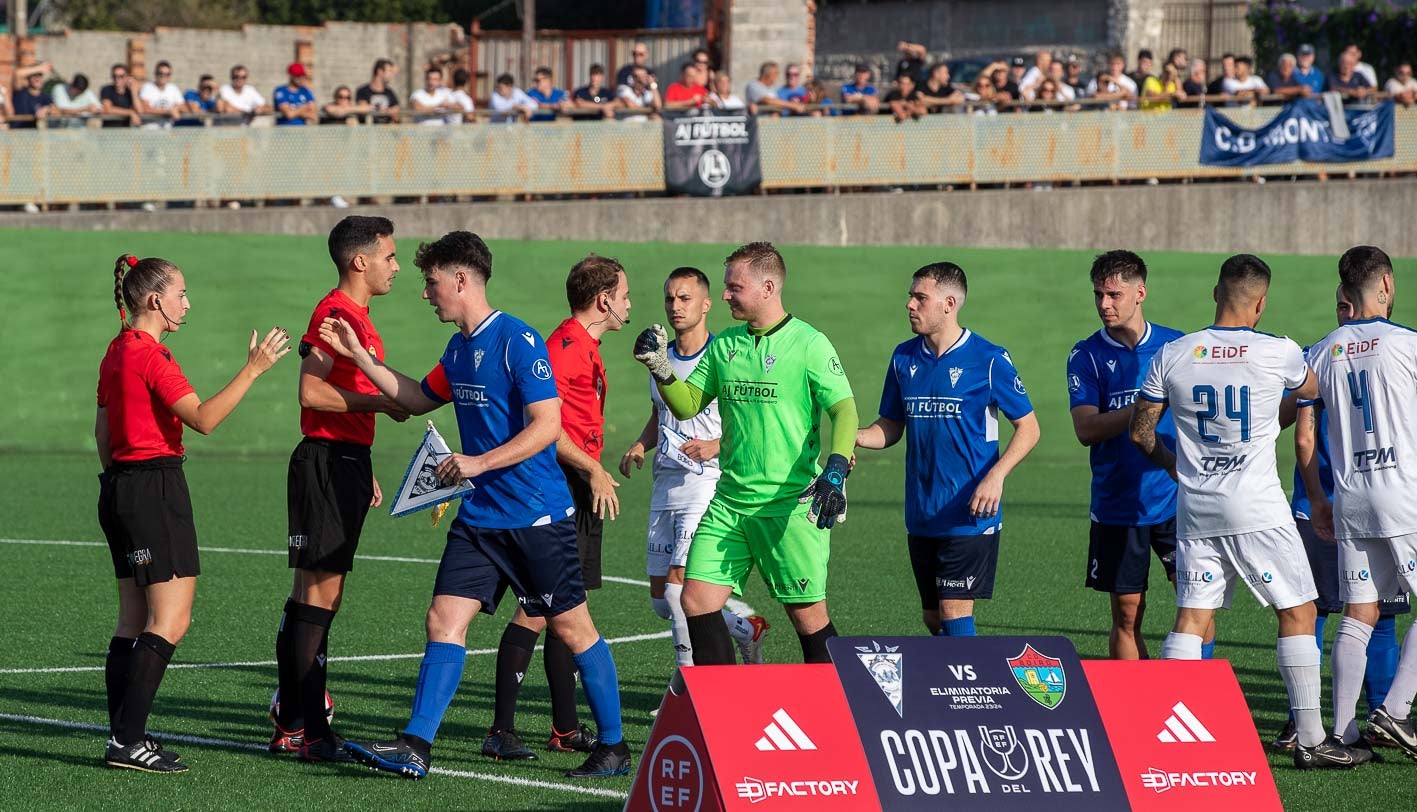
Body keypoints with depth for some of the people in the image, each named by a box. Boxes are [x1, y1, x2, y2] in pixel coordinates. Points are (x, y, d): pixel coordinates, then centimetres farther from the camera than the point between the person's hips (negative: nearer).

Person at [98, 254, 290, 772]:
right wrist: (254, 369, -22)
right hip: (155, 486, -10)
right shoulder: (151, 355, -15)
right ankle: (127, 741, -14)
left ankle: (123, 736, 11)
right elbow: (202, 418, -23)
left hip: (119, 486, 10)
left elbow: (102, 431, 20)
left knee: (134, 619, 11)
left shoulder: (118, 351, 14)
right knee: (171, 620, -10)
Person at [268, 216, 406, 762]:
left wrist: (363, 471, 25)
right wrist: (378, 401, -15)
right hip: (325, 464, -11)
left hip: (345, 463, 11)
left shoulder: (358, 317, 19)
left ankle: (291, 725, 16)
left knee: (319, 596, 12)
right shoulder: (335, 312, -13)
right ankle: (309, 733, -11)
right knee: (317, 594, -10)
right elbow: (311, 392, -22)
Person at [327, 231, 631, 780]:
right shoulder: (459, 349, 11)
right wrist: (357, 355, 23)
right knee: (444, 618, -3)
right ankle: (415, 746, -5)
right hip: (479, 517, 8)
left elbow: (547, 426, -20)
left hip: (538, 516, -8)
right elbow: (417, 399, 29)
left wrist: (479, 462, -24)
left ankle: (614, 748, 13)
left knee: (572, 628, 2)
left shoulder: (517, 340, -15)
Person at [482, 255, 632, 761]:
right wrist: (592, 470, -23)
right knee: (537, 607, -12)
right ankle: (501, 731, -12)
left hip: (581, 493, 10)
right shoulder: (565, 347, -13)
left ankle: (566, 729, 17)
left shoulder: (587, 349, 19)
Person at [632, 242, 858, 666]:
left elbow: (844, 410, -12)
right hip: (730, 501, 6)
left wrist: (835, 470, -27)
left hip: (791, 505, -6)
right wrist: (661, 368, -4)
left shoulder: (808, 344, -7)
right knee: (696, 600, -3)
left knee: (808, 615, -1)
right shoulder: (723, 345, 11)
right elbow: (686, 406, 14)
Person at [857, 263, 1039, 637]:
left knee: (954, 612, -10)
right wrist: (855, 436, -7)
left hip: (970, 514, -6)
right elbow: (891, 427, 15)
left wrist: (996, 476, -18)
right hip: (921, 517, 6)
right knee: (933, 617, 10)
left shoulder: (989, 360, -8)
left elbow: (1028, 428, -4)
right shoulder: (904, 358, 7)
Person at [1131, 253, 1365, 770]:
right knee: (1298, 612, 5)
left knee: (1192, 617, 7)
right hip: (1258, 510, -3)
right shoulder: (1279, 353, -8)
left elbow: (1140, 432, 7)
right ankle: (1310, 740, 3)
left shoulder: (1172, 355, 0)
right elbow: (1311, 390, 15)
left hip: (1196, 510, 3)